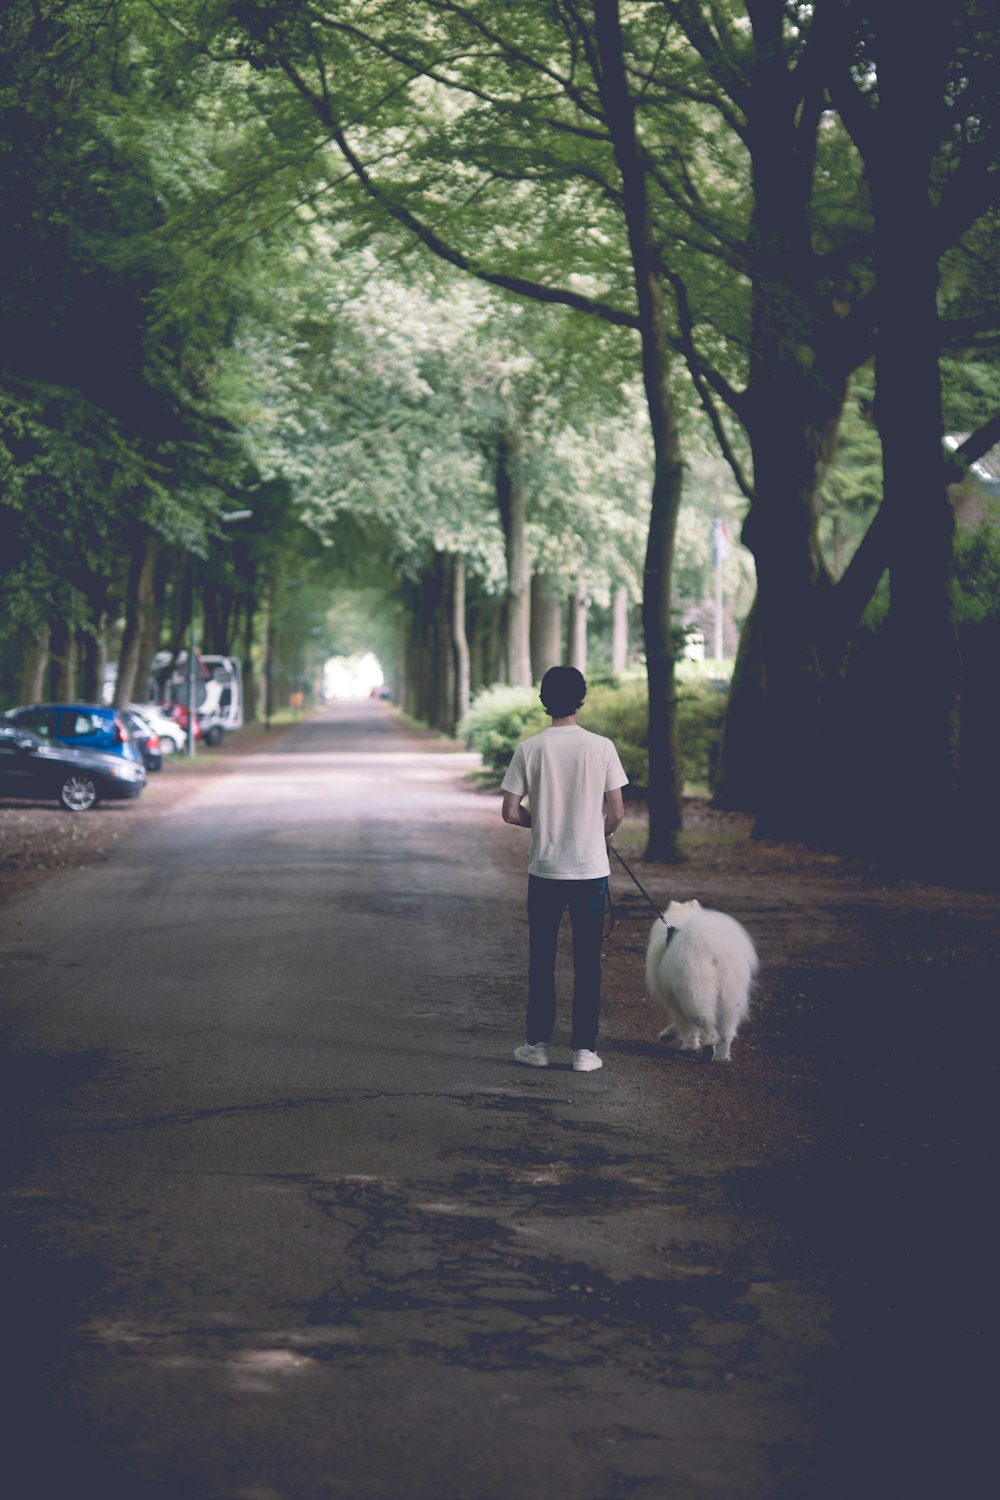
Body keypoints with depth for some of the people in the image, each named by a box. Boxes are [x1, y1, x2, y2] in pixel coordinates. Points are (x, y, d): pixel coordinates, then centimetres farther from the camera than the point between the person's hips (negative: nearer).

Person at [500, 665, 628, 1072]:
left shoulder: (529, 749, -7)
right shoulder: (602, 747, -7)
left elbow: (510, 813, -5)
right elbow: (617, 813, -4)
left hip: (544, 870, 0)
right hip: (591, 870, 0)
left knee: (542, 959, 12)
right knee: (588, 962, 6)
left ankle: (538, 1043, 16)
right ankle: (584, 1049, 7)